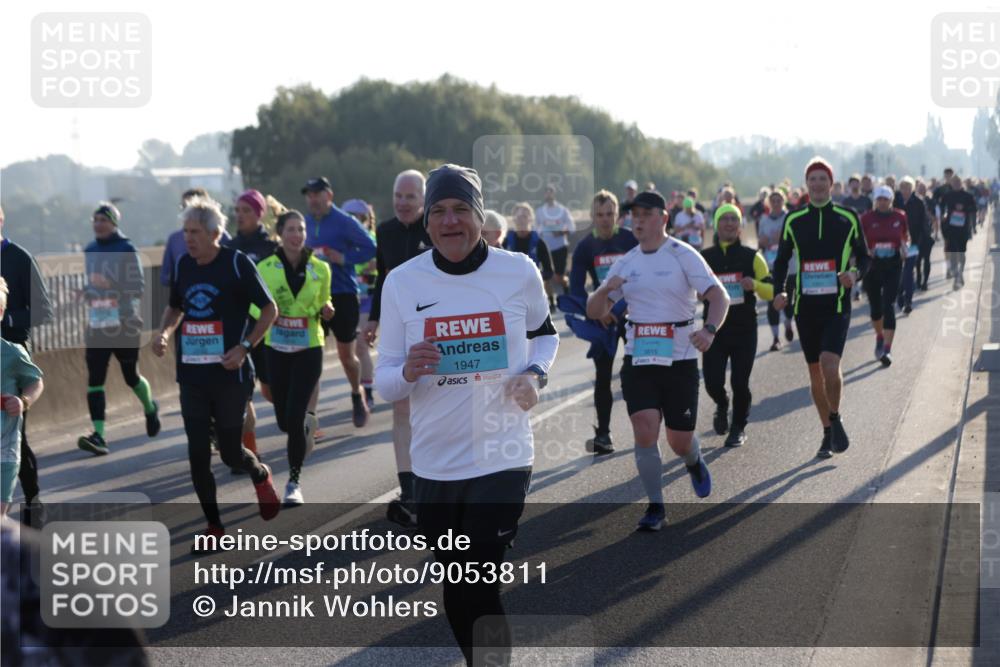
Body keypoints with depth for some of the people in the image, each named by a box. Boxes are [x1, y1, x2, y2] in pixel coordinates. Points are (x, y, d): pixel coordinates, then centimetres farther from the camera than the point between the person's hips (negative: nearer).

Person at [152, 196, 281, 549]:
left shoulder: (237, 263, -8)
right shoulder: (183, 264, 7)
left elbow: (269, 309, -4)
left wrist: (244, 347, -14)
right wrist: (164, 333, 2)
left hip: (230, 374, -5)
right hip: (191, 375, 5)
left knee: (231, 452, 1)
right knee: (198, 455, 1)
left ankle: (261, 475, 36)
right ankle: (214, 526, 13)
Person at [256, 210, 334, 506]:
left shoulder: (320, 268, 0)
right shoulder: (265, 268, -3)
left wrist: (325, 310, -9)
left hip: (308, 348, -1)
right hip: (277, 348, 1)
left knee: (295, 417, -11)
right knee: (284, 420, 8)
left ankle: (294, 481, 4)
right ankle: (304, 433, 47)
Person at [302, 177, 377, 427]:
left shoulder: (345, 222, -8)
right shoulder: (306, 223, 7)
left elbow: (370, 248, -8)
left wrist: (344, 259, -19)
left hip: (343, 295, -4)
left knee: (346, 354, 7)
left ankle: (357, 395, 34)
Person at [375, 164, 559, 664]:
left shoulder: (519, 272, -5)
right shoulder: (402, 282, -3)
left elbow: (544, 332, 16)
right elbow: (383, 380, 1)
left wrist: (535, 374, -5)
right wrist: (407, 372, -22)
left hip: (503, 458, -2)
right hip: (434, 464, 2)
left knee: (480, 592, -6)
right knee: (455, 594, 13)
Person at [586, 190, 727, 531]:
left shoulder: (683, 255, -6)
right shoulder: (626, 262, 7)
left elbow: (719, 295, -15)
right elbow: (595, 312, 9)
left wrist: (709, 329, -34)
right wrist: (605, 289, -14)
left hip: (679, 359, -3)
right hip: (638, 359, 3)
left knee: (680, 442, 3)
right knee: (644, 433, -11)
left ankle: (694, 463, 39)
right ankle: (655, 507, 2)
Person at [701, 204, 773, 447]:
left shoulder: (751, 256, 4)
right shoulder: (704, 257, 6)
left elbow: (771, 291, 4)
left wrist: (755, 285, -18)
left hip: (745, 329, -1)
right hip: (715, 328, 1)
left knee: (740, 382, -2)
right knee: (712, 381, -5)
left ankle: (738, 428, 19)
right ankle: (722, 406, 29)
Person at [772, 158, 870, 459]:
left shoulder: (848, 218, 2)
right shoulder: (794, 220, 6)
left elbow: (864, 257, 9)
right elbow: (782, 259, 13)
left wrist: (855, 274, -12)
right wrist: (779, 292, -3)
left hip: (837, 304, -3)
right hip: (805, 306, 3)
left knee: (829, 362, -21)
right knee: (815, 372, 8)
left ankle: (835, 419, 2)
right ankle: (828, 433, 22)